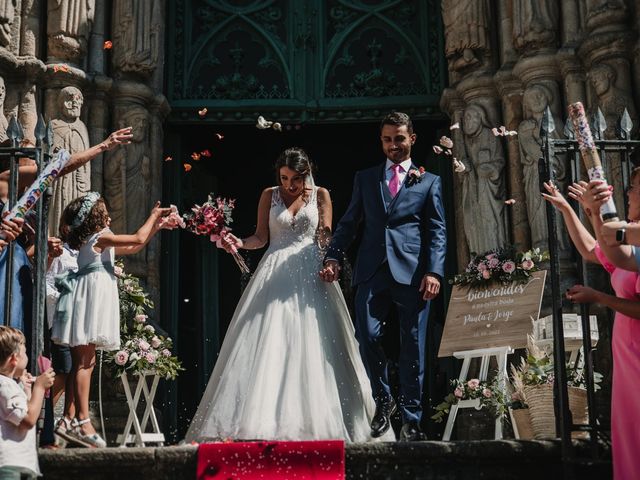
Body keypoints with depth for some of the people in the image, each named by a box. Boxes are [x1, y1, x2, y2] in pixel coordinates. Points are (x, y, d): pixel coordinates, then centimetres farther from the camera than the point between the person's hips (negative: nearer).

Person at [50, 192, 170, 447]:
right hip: (87, 301, -10)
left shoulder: (95, 242, 20)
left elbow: (132, 248, 26)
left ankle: (72, 419, 10)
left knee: (84, 361, 8)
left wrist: (157, 225, 26)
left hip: (91, 303, 10)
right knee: (84, 362, -11)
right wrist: (153, 215, 8)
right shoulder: (100, 238, -8)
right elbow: (138, 239, -7)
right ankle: (82, 421, -13)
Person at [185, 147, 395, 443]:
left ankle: (312, 421, 0)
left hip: (309, 275, 0)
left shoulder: (320, 195, 8)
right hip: (275, 275, 0)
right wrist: (239, 243, -10)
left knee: (311, 347, -5)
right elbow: (261, 238, 7)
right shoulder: (269, 195, 9)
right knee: (268, 346, -9)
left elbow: (326, 238, 7)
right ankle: (263, 422, -9)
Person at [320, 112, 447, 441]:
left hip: (412, 273, -1)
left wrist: (434, 272, -8)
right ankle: (383, 400, 14)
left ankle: (411, 421, 9)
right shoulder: (365, 179, 19)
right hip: (373, 270, 1)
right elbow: (349, 222, 15)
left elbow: (437, 231, 6)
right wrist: (334, 257, 0)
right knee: (367, 335, -11)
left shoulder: (429, 182, 14)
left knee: (412, 349, -1)